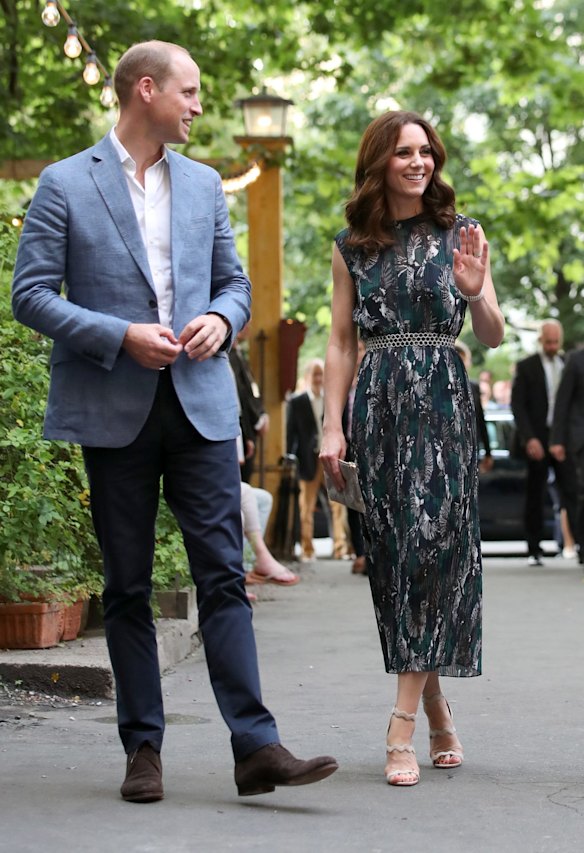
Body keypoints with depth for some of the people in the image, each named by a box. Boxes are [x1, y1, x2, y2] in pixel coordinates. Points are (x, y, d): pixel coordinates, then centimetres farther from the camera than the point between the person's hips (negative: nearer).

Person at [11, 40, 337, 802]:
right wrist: (121, 336, -16)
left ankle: (256, 746, -6)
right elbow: (32, 294, -4)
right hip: (114, 410, -3)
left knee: (223, 574, -4)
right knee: (128, 587, 4)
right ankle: (143, 747, 12)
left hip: (201, 402, 3)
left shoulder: (204, 184, 14)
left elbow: (234, 282, 19)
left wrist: (221, 320, -4)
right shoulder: (65, 185, 0)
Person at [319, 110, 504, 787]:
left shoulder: (461, 234, 8)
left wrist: (476, 293, -15)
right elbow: (340, 343, 12)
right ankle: (437, 714, 12)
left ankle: (403, 726, -12)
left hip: (442, 404, -2)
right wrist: (332, 426, 3)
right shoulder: (352, 246, 12)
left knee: (431, 551, -11)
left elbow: (493, 338, 6)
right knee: (392, 558, 0)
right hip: (378, 407, 2)